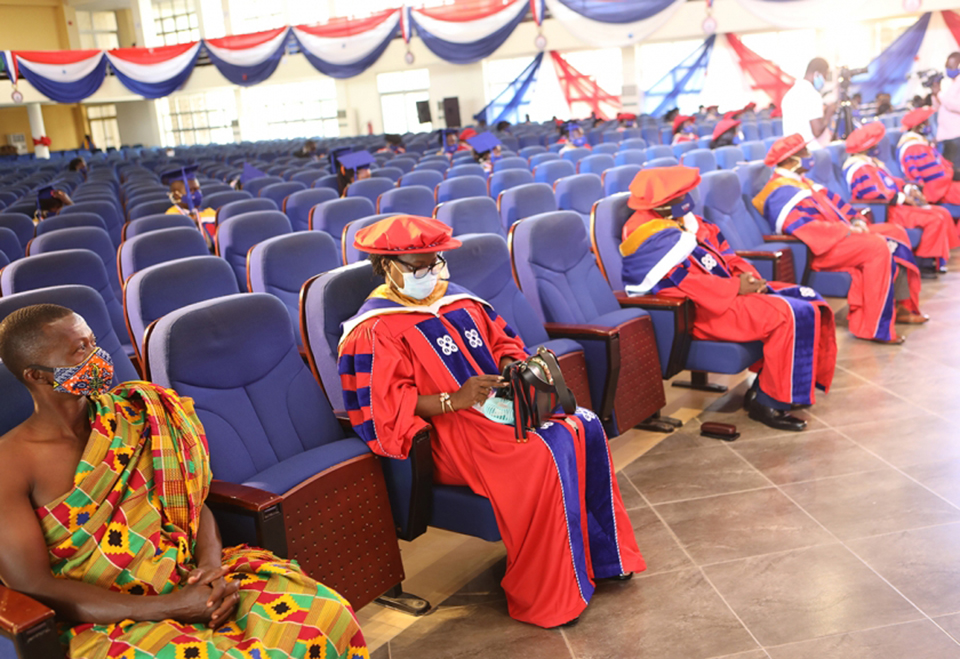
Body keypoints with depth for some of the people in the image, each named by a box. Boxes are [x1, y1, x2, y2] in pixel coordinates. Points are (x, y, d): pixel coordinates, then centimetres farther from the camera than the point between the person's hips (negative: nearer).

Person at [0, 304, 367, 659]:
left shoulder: (128, 418, 7)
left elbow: (194, 503, 10)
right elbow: (35, 590, -12)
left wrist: (211, 564, -12)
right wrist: (168, 607, -18)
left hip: (189, 577, 5)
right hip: (107, 621, -4)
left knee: (325, 615, -19)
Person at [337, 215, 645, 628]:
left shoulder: (458, 300, 15)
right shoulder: (377, 330, -8)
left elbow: (502, 342, 22)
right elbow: (386, 405, -15)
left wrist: (517, 366, -2)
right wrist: (453, 401, -25)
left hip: (498, 403, 8)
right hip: (450, 432, -8)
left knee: (585, 427, -11)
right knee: (548, 452, -29)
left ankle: (603, 553, 0)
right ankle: (549, 596, -18)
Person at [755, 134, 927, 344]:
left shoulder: (801, 182, 20)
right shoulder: (780, 192, -14)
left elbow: (833, 201, 22)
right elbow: (803, 226, -26)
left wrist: (856, 220, 3)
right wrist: (846, 231, -22)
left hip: (839, 233, 11)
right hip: (821, 248, -11)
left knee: (896, 233, 8)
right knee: (877, 247, -27)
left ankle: (902, 305, 9)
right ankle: (873, 328, -24)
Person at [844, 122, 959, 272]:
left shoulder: (871, 162, 19)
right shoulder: (858, 168, -15)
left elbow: (891, 181, 24)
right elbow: (874, 193, -25)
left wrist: (909, 189, 6)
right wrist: (904, 198, -19)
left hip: (896, 204, 11)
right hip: (884, 211, -11)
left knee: (943, 213, 5)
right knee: (935, 219, -19)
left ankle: (940, 259, 0)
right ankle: (924, 259, -10)